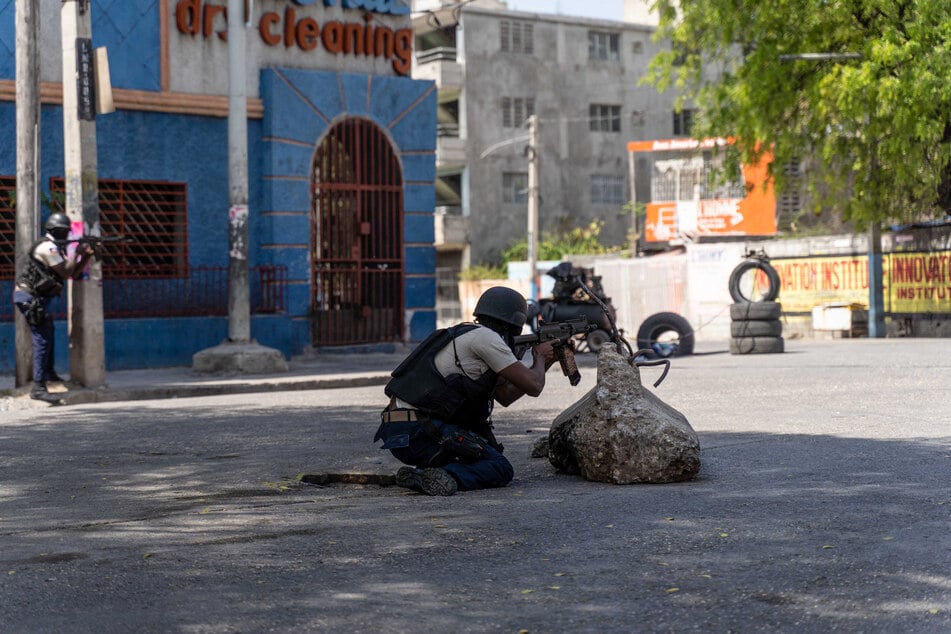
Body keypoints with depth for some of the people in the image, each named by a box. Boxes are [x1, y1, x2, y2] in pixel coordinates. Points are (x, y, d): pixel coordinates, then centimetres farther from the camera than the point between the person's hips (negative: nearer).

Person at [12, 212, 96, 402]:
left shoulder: (56, 248, 14)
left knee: (48, 333, 26)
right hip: (30, 298, -11)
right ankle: (38, 387, -17)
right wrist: (77, 253, -8)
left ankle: (48, 372, 43)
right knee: (42, 340, -13)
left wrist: (87, 255, 3)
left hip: (37, 298, 11)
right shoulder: (48, 248, -17)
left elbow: (74, 273, 14)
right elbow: (66, 273, -18)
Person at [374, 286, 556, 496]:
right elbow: (533, 386, -6)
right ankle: (443, 477, -25)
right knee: (501, 470, -2)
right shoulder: (485, 337, -6)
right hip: (418, 432, -10)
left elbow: (505, 396, 30)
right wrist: (539, 356, 15)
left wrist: (543, 365, 31)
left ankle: (419, 474, 9)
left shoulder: (469, 336, 23)